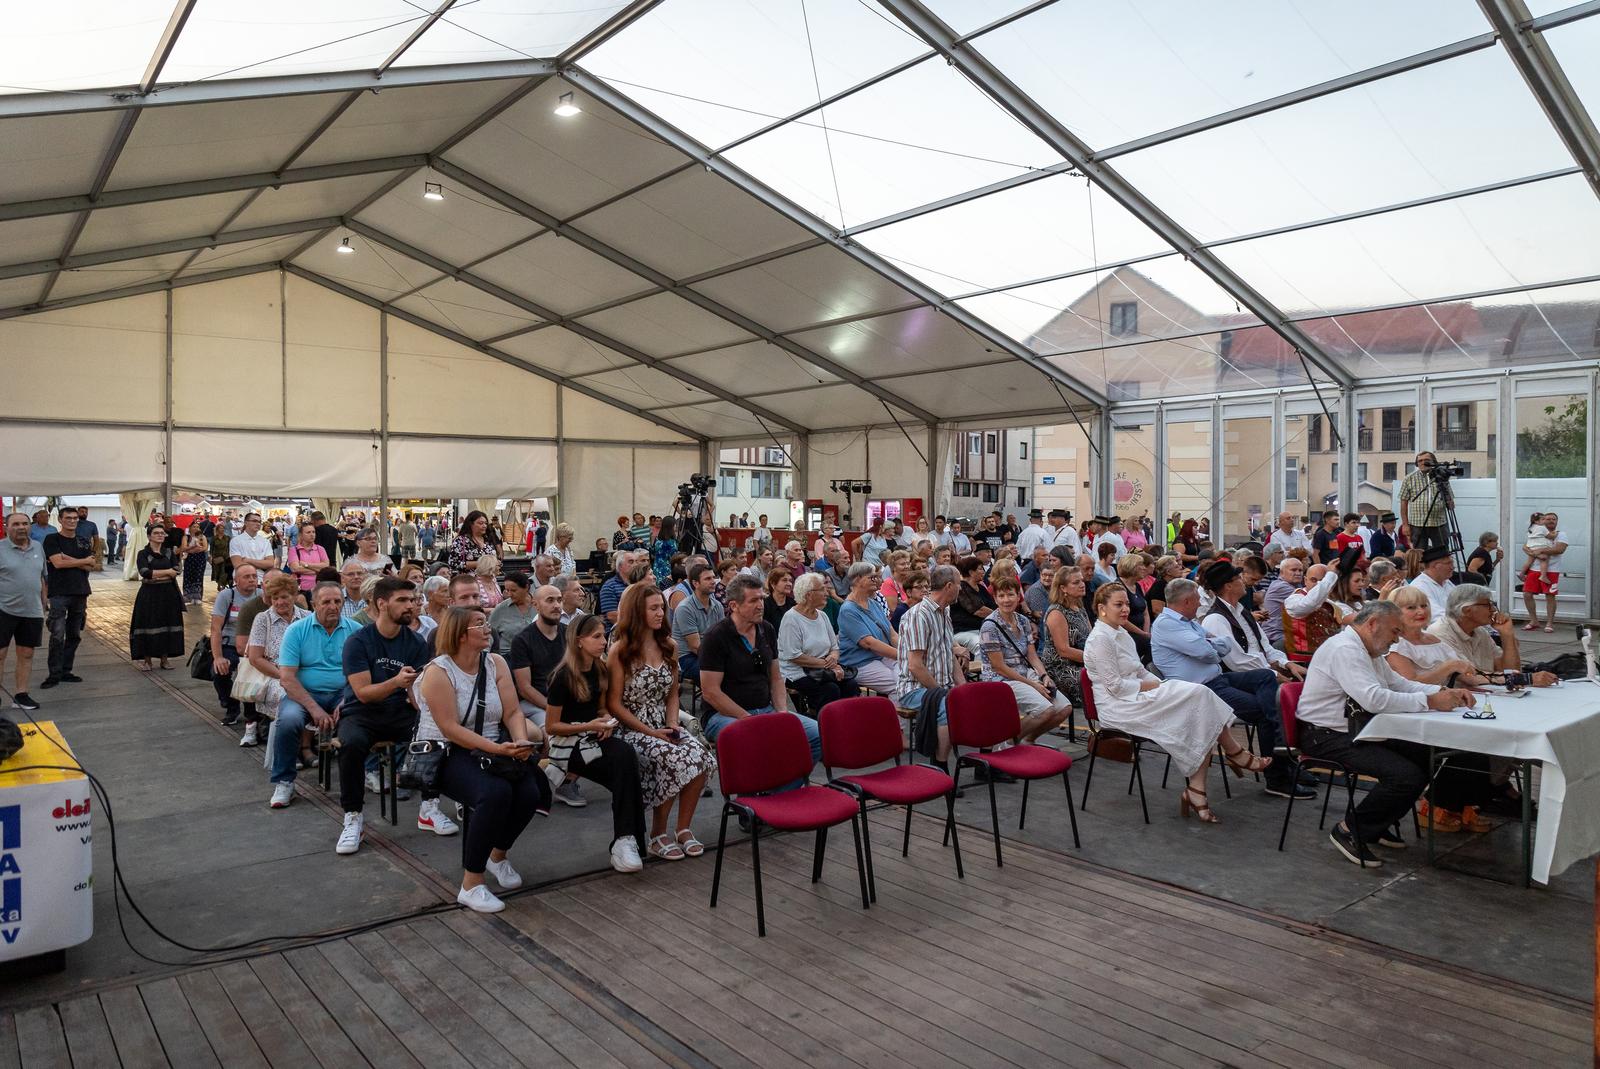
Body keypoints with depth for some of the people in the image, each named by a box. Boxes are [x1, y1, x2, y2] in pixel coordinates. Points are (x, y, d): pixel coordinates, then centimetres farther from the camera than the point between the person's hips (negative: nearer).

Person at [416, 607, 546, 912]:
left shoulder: (495, 663, 4)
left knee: (530, 793, -20)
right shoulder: (438, 671, -13)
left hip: (492, 750, 6)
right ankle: (471, 884, -18)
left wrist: (520, 742, -20)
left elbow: (512, 712, 1)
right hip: (446, 754, -5)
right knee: (496, 792, -33)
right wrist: (497, 748, -26)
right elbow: (450, 728, -19)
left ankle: (498, 854, 13)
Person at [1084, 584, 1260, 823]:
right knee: (1198, 695, -17)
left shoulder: (1122, 635, 17)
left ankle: (1195, 792, -13)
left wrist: (1160, 683, 3)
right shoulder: (1099, 639, -13)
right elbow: (1115, 686, -17)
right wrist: (1152, 685, -11)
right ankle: (1235, 753, 0)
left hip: (1134, 699, 9)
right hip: (1117, 707, -9)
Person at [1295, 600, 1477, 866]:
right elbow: (1374, 699, -29)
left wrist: (1444, 692, 3)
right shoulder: (1344, 649, -19)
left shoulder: (1368, 651, 16)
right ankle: (1349, 831, -5)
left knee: (1427, 758, 3)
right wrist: (1429, 701, -23)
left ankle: (1377, 825, 14)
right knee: (1406, 775, -22)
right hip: (1327, 738, -11)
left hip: (1357, 732, 11)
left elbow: (1399, 683, 20)